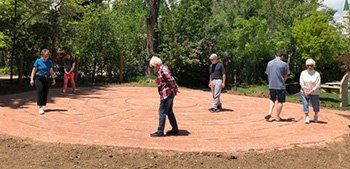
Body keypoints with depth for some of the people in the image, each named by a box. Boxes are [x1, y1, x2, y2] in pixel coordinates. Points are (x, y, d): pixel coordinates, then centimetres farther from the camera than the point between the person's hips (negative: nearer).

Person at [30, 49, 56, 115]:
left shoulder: (50, 62, 5)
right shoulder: (38, 61, -5)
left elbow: (51, 71, 14)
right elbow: (34, 70, -2)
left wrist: (53, 79, 14)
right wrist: (32, 79, -5)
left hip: (47, 79, 4)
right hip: (39, 78, -4)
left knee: (45, 93, 5)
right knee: (40, 92, -11)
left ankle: (43, 106, 16)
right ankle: (40, 107, -11)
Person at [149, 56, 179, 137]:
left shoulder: (163, 70, -15)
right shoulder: (162, 70, 16)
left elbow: (171, 79, -22)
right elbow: (171, 79, 18)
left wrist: (175, 88, -12)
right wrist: (175, 88, 13)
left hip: (166, 94, -10)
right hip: (169, 94, 10)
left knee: (162, 112, -5)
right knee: (169, 112, 16)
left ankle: (160, 131, 0)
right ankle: (175, 129, 23)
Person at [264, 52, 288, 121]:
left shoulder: (269, 63, 6)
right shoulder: (284, 64, -7)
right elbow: (285, 76, 1)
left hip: (271, 85, 4)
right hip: (281, 85, -4)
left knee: (272, 100, 21)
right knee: (280, 101, 8)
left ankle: (269, 113, 3)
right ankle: (277, 117, 14)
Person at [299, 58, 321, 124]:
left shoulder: (317, 74, -5)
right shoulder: (303, 73, 1)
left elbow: (318, 85, -8)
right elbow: (301, 83, -1)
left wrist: (310, 91, -14)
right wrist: (305, 92, -9)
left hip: (314, 93, -1)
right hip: (304, 92, 1)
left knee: (315, 105, 8)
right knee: (305, 104, -11)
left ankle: (316, 115, 35)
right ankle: (307, 117, -4)